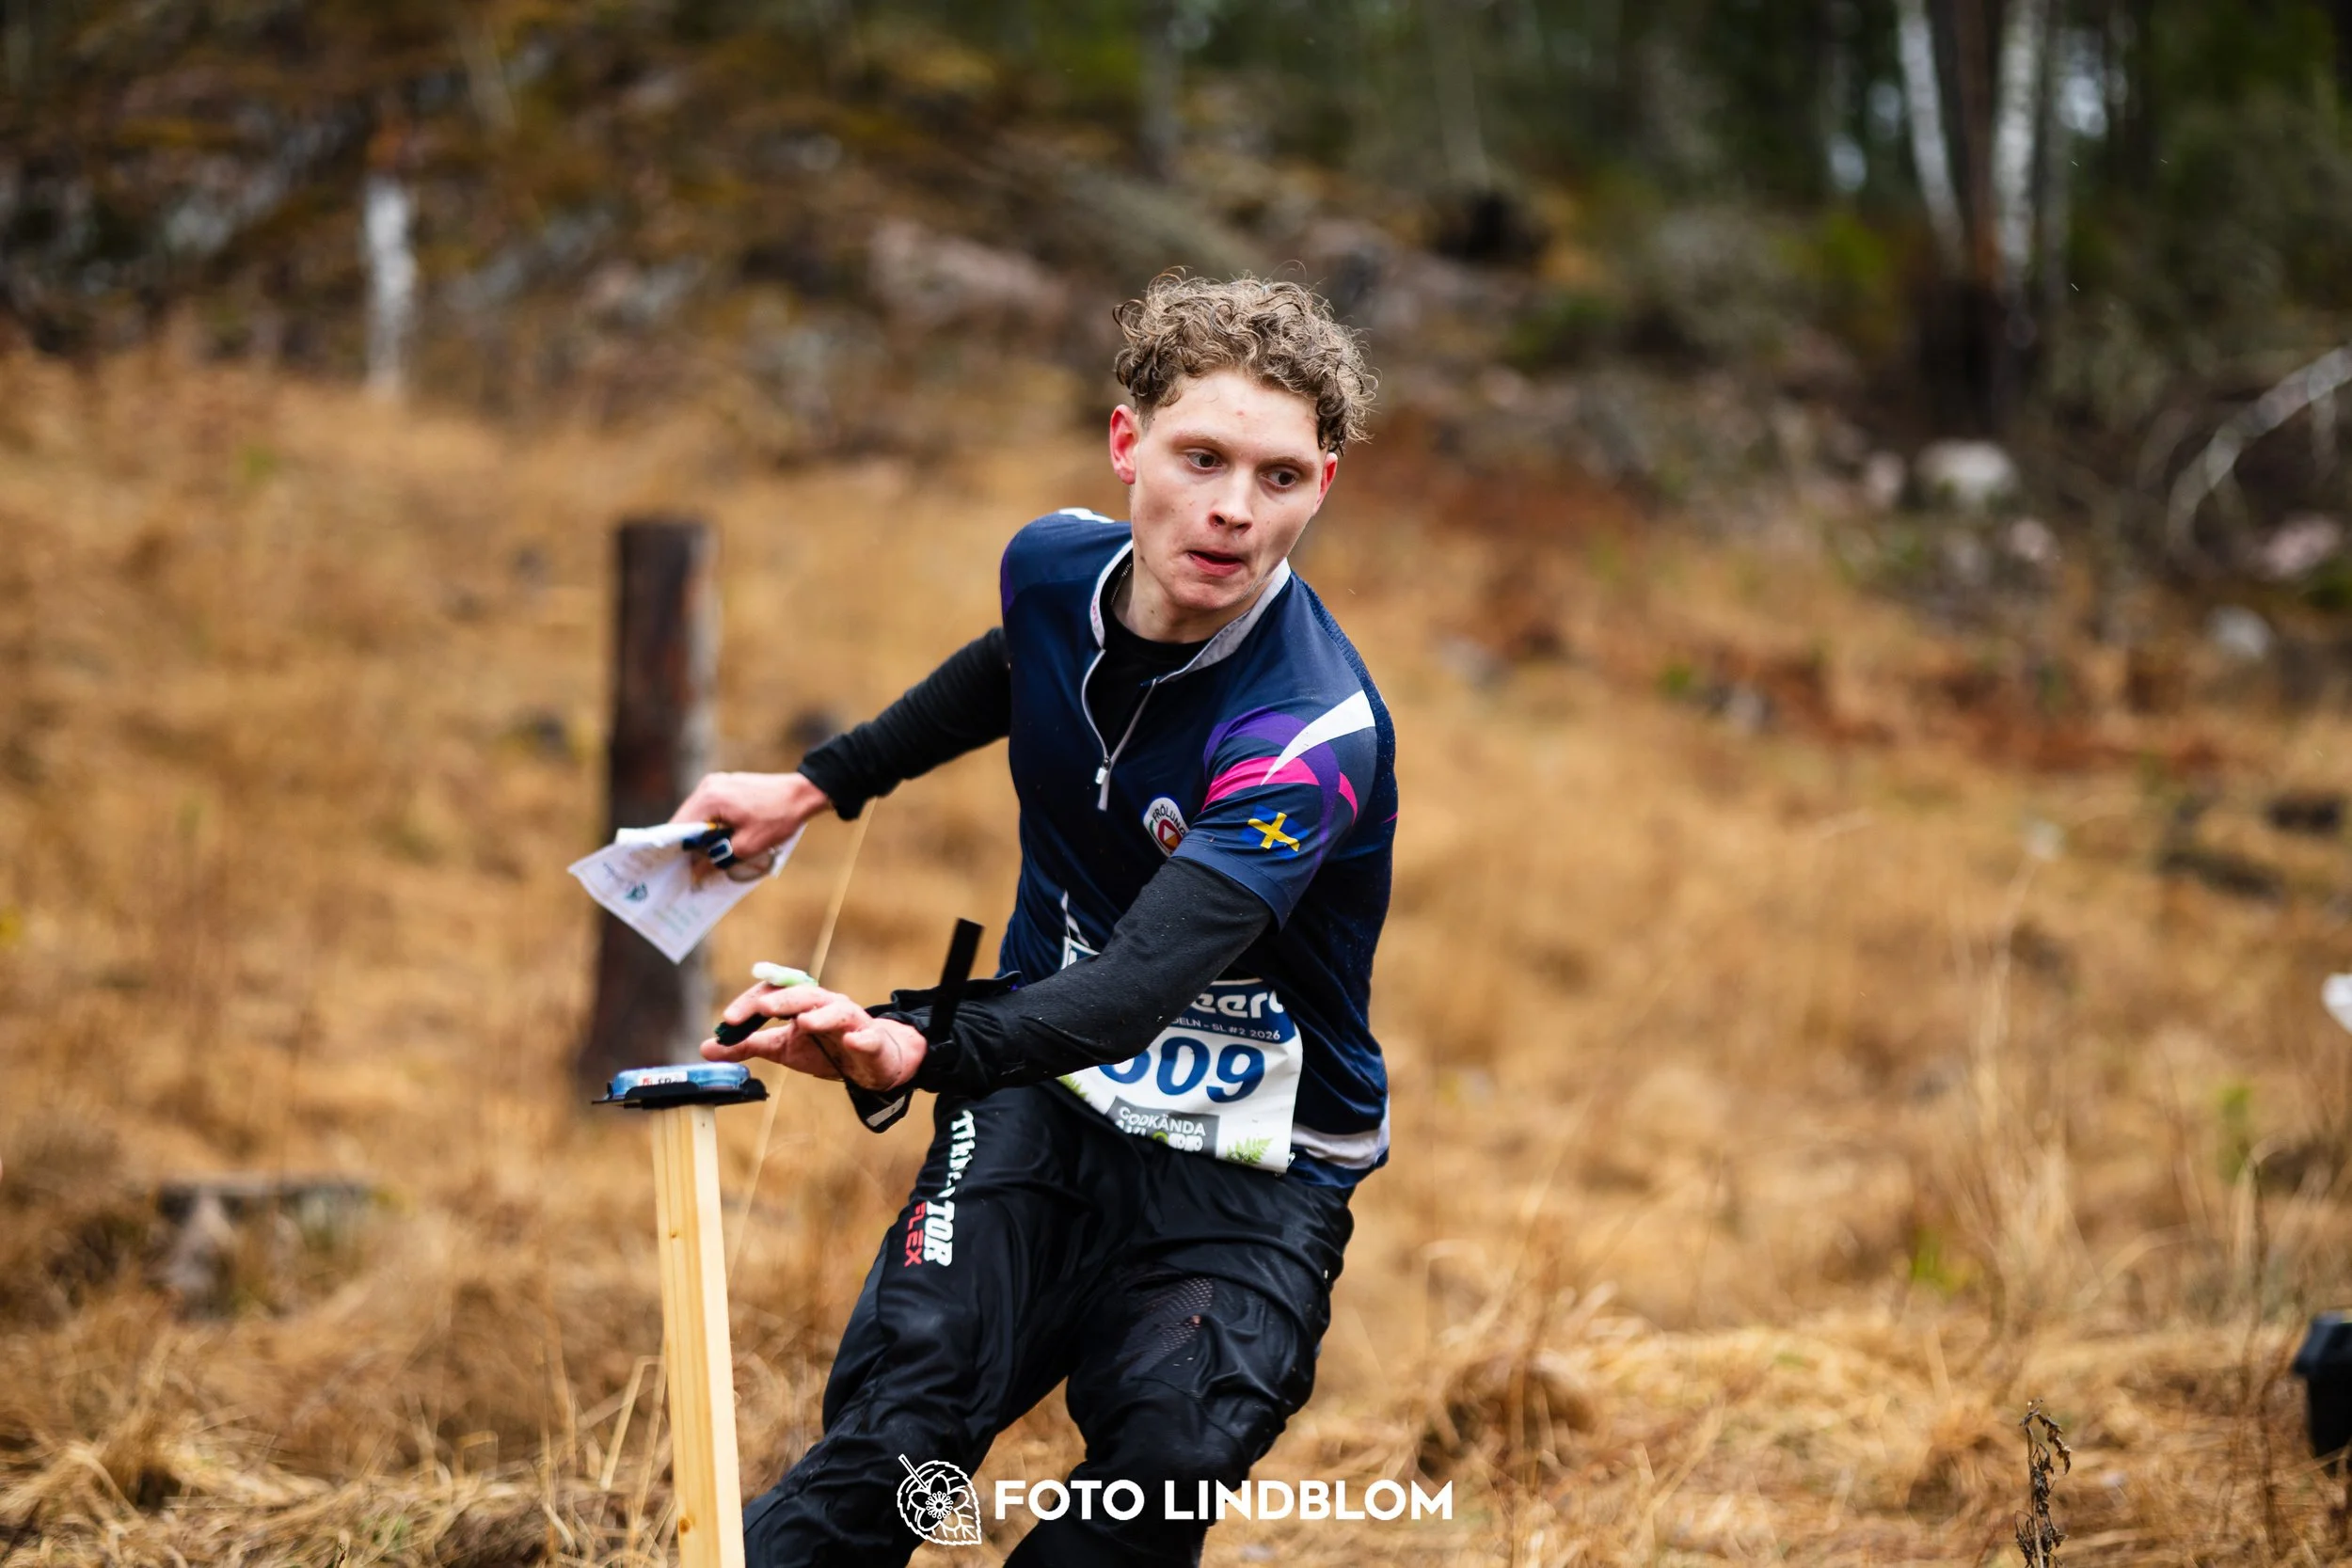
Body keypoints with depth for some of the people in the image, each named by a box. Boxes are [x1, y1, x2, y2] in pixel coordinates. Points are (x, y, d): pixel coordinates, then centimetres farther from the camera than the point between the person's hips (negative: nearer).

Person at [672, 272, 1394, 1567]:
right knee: (896, 1427, -21)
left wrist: (926, 1051, -57)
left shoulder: (1316, 731, -26)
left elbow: (1147, 978, -40)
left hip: (1255, 1164, -4)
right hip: (1048, 1097, 4)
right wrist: (819, 784, 21)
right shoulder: (1054, 565, -7)